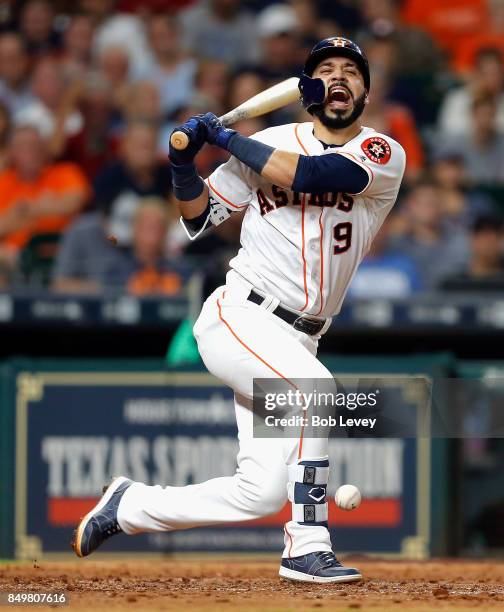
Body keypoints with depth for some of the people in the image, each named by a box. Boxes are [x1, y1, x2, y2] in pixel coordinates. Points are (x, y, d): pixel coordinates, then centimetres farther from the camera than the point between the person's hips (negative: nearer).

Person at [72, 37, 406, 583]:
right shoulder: (272, 144, 2)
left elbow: (309, 175, -19)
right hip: (237, 318, -3)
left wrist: (226, 138, -11)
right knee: (315, 386, -31)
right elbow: (199, 216, 12)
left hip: (296, 340, 3)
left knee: (263, 493, -2)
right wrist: (183, 163, -6)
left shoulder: (384, 155, -1)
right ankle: (308, 548, -23)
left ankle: (129, 505, 18)